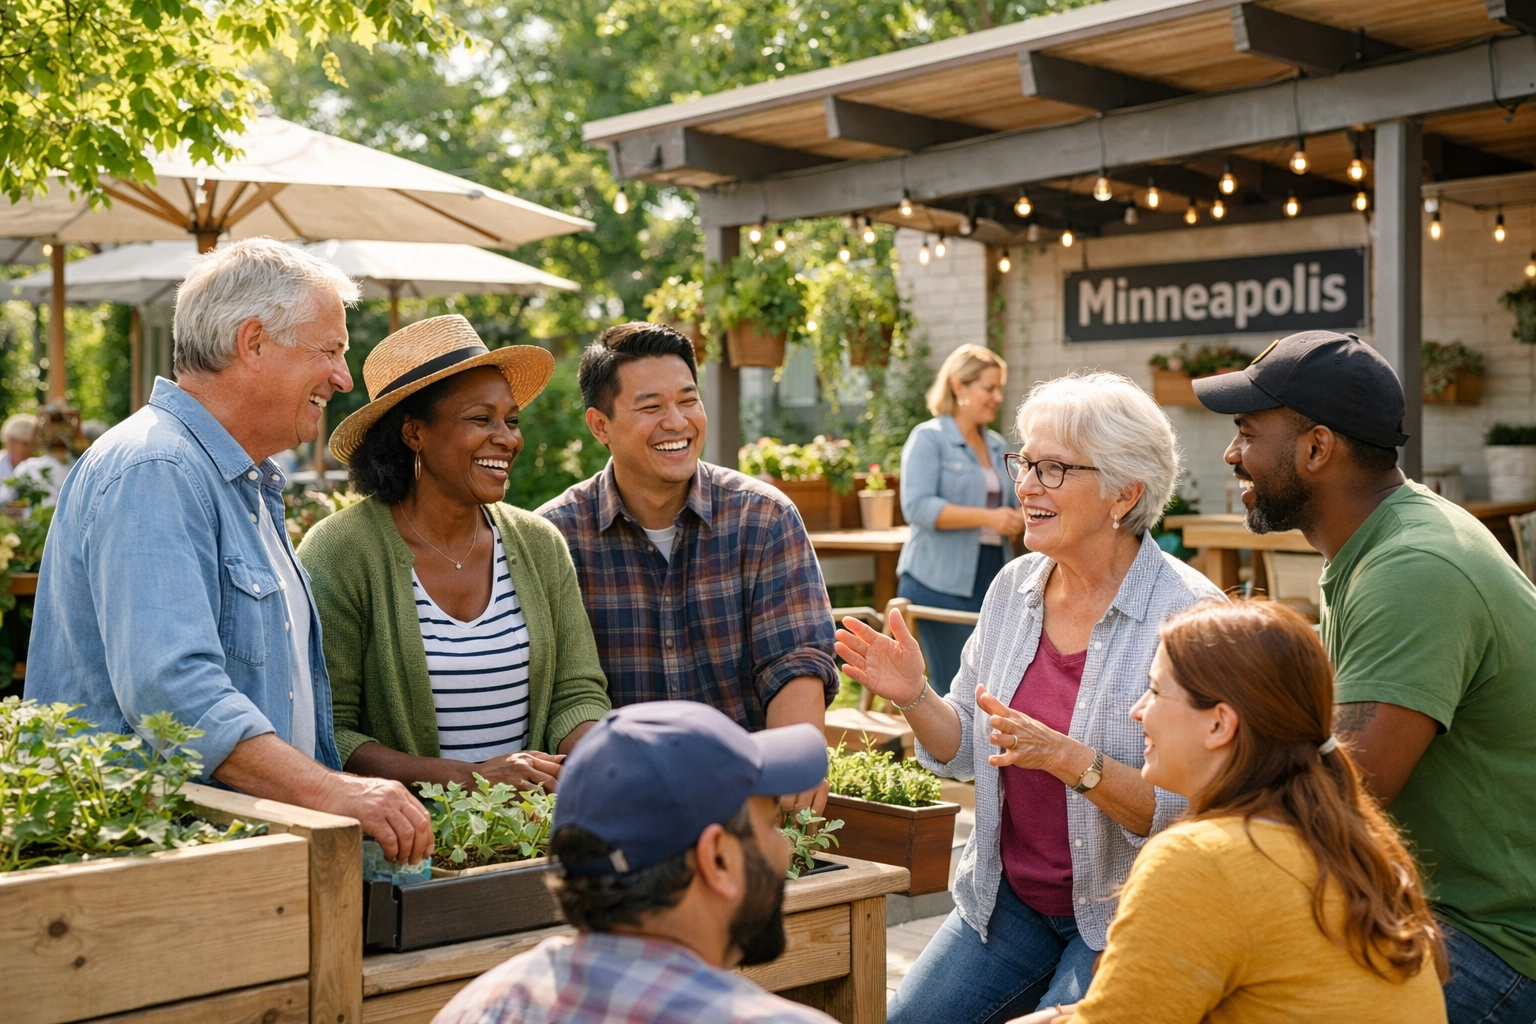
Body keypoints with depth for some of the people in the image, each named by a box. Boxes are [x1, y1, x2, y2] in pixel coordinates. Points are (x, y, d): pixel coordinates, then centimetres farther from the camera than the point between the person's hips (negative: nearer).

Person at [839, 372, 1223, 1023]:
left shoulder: (1188, 613, -19)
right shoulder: (1014, 586, 0)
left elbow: (1186, 810, -23)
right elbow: (968, 751, 8)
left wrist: (1070, 759, -35)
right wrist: (914, 698, -10)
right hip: (1008, 897, 6)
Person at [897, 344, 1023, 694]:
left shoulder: (998, 445, 17)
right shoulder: (928, 438, -3)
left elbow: (1013, 509, 24)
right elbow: (918, 507, -16)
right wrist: (987, 517, -24)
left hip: (991, 582, 7)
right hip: (941, 584, -7)